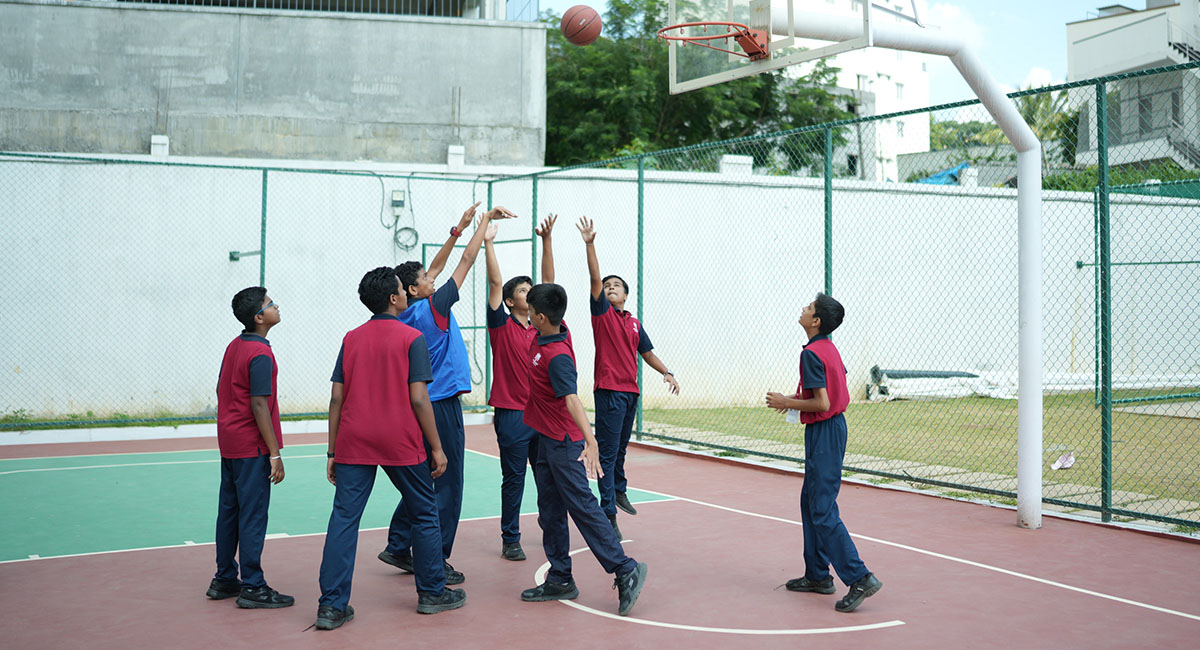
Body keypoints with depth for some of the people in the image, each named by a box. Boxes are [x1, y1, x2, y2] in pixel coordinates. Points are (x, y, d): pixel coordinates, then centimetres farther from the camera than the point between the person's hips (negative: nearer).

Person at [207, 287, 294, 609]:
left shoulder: (234, 346, 10)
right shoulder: (261, 354, -17)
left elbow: (221, 390, 17)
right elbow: (259, 406, -20)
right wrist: (275, 453, -17)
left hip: (228, 443, 9)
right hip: (252, 447, -9)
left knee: (228, 510, 14)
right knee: (253, 515, -4)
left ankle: (224, 580, 23)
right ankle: (252, 588, 1)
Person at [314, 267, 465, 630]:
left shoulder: (351, 339, 8)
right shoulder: (411, 338, -5)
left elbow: (336, 398, 6)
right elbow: (419, 399, -10)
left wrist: (332, 452, 11)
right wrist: (437, 448, -3)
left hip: (353, 445, 4)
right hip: (401, 443, -3)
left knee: (344, 518, 2)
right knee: (424, 516, 13)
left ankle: (332, 606, -2)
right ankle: (432, 593, 22)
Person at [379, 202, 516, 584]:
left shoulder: (406, 316, 7)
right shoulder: (431, 307, -13)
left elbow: (436, 267, 16)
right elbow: (468, 258, -8)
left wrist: (460, 228, 16)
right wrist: (485, 220, 1)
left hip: (422, 405, 9)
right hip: (442, 406, -9)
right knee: (447, 486, -3)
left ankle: (398, 548, 22)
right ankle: (435, 562, 1)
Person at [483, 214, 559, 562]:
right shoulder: (502, 325, -2)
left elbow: (548, 281, 5)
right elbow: (495, 283, -12)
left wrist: (546, 240, 0)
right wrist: (488, 243, -17)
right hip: (512, 413, -4)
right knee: (513, 479, 2)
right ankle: (510, 540, 11)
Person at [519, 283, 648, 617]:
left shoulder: (557, 357, -24)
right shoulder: (544, 337, 1)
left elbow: (572, 400, -36)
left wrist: (591, 441, -45)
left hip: (565, 444, -9)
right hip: (547, 441, 9)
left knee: (582, 506, -8)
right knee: (550, 512, 12)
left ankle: (626, 570, -3)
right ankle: (560, 580, 19)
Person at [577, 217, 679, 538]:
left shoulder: (634, 323, 16)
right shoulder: (602, 311, 1)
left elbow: (647, 353, 20)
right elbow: (595, 278, -10)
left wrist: (667, 372, 5)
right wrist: (590, 244, -19)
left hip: (630, 392, 5)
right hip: (609, 391, -5)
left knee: (621, 448, 20)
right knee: (607, 452, -6)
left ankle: (619, 491, 41)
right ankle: (608, 514, -5)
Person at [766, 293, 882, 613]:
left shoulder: (811, 354, -18)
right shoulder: (830, 348, 11)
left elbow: (822, 403, -23)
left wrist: (786, 403, -11)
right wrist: (799, 398, 16)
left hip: (823, 433, -10)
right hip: (834, 427, 10)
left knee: (823, 511, -8)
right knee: (810, 501, 17)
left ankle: (860, 578, -9)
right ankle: (817, 575, 23)